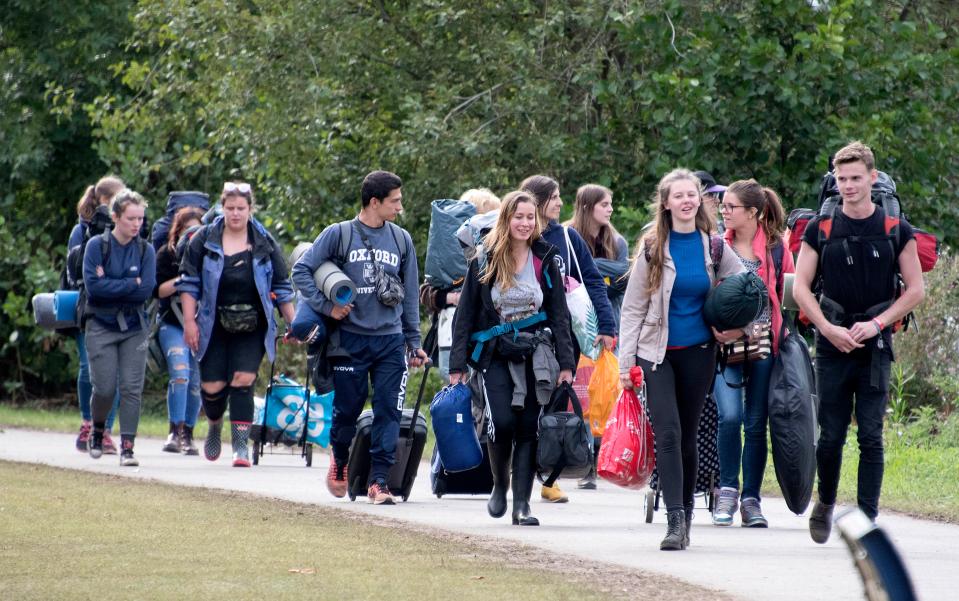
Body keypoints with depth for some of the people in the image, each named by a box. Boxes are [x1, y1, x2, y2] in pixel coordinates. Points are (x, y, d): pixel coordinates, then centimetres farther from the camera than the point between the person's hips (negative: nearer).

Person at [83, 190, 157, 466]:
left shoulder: (145, 250, 3)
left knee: (132, 388, -6)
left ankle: (127, 446, -3)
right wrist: (131, 283, -13)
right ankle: (98, 430, 25)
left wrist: (111, 285, -13)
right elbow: (93, 286, -15)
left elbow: (147, 289, -8)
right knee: (105, 388, -4)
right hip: (101, 326, -2)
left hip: (134, 327, 2)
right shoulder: (97, 245, -4)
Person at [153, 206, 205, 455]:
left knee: (196, 381, 3)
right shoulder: (167, 254, 2)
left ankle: (188, 435, 14)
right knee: (180, 373, -19)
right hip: (173, 324, -2)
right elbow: (157, 290, -4)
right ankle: (175, 432, -19)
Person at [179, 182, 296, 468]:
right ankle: (215, 427, 32)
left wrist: (293, 324, 5)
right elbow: (189, 283, 2)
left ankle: (241, 445, -9)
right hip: (214, 326, 0)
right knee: (212, 386, -1)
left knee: (243, 381, -12)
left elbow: (281, 287, 9)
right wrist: (189, 321, -5)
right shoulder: (204, 240, 2)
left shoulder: (265, 244, 4)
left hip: (252, 328, 0)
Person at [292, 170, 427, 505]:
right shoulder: (339, 235, -2)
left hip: (391, 341, 2)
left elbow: (410, 295, 14)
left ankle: (379, 479, -2)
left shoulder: (401, 240, 9)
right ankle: (340, 461, 31)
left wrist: (414, 342, 14)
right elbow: (302, 270, -2)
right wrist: (325, 306, -10)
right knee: (348, 408, 4)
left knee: (389, 411, -5)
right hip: (350, 339, -2)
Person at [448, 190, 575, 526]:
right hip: (495, 356, -1)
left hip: (535, 355, 1)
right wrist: (457, 365, -1)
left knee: (529, 428, -3)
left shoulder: (545, 261, 4)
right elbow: (465, 315, 3)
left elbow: (559, 315, 5)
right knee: (502, 422, -16)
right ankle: (500, 484, 9)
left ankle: (522, 504, 0)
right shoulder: (485, 263, 1)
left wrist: (566, 362, -2)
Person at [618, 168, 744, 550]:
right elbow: (632, 308, 1)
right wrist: (625, 361, -4)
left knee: (687, 437, 7)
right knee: (668, 432, -14)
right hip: (657, 352, -2)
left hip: (698, 353, 2)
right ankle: (675, 520, -18)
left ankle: (685, 517, 17)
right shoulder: (652, 248, -1)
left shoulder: (714, 248, 4)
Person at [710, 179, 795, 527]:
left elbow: (788, 296, 9)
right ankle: (728, 490, -1)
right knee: (730, 415, -17)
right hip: (724, 345, 0)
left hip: (763, 344, 0)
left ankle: (751, 499, 11)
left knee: (757, 423, 2)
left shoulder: (775, 248, 3)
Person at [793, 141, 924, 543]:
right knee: (831, 436, 3)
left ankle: (867, 517, -1)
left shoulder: (897, 230, 3)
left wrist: (877, 323, -9)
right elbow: (800, 287, 4)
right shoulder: (820, 229, 4)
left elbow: (915, 290, 4)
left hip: (875, 346, -1)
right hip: (832, 345, 1)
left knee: (871, 437, -4)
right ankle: (826, 503, 25)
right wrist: (829, 329, -8)